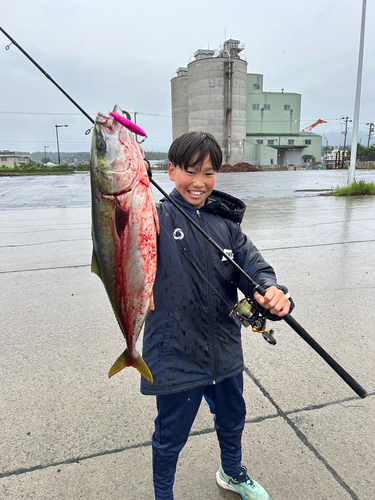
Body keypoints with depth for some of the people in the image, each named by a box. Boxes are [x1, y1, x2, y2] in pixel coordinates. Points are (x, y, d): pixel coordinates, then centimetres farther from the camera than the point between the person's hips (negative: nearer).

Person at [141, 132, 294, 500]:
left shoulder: (226, 221, 1)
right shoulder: (158, 218, -13)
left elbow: (252, 265, -6)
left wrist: (271, 291, -28)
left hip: (224, 351, 5)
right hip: (175, 355, -5)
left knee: (232, 419, 28)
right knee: (171, 435, 17)